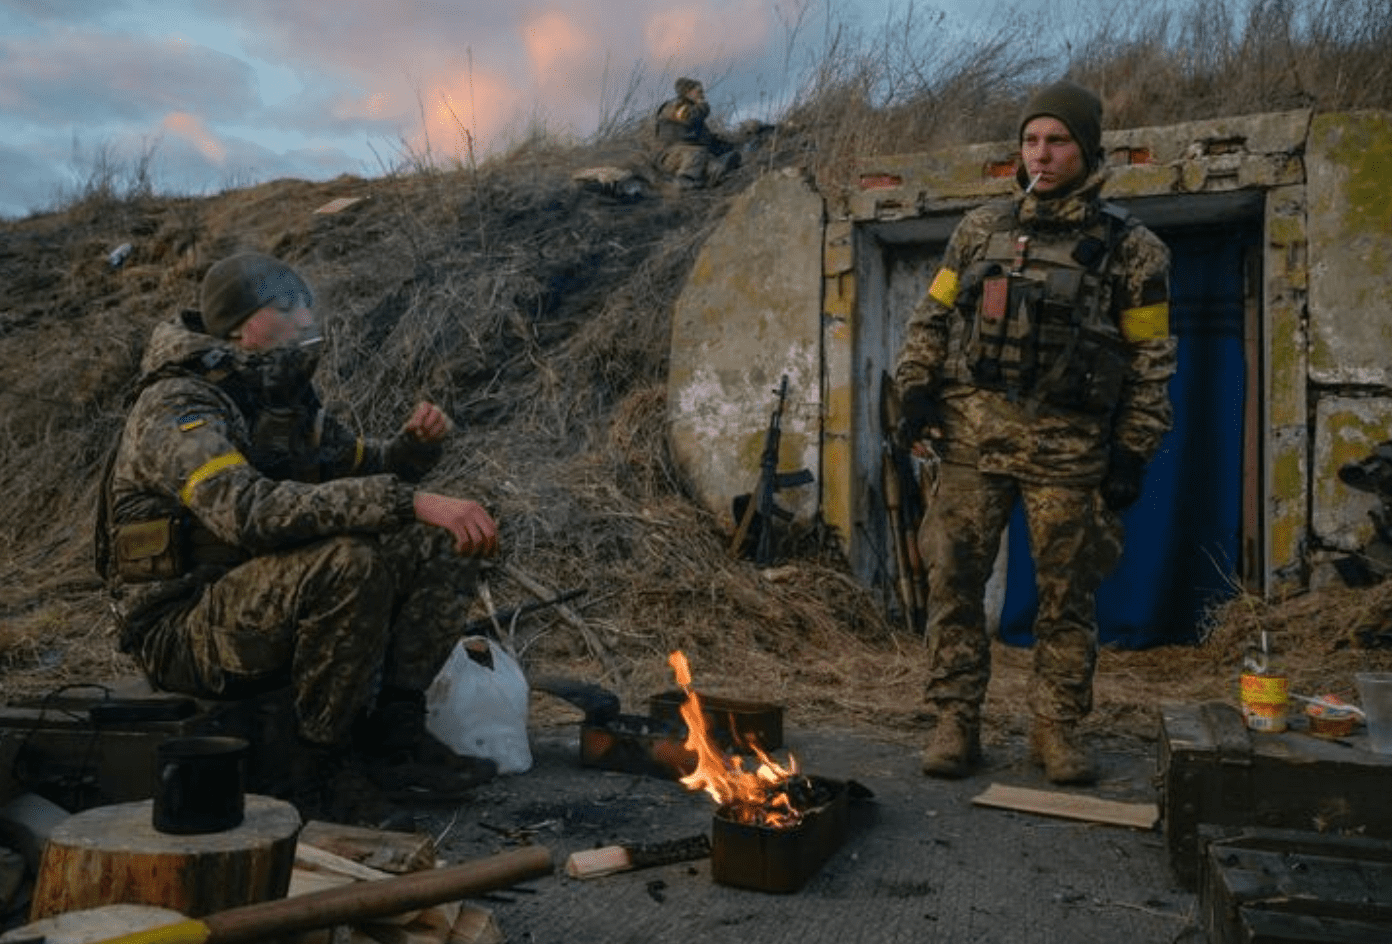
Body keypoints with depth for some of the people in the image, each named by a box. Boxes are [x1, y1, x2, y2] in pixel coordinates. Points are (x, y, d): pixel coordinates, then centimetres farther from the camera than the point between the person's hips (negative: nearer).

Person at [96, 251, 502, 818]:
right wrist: (411, 501, -41)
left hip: (273, 615, 8)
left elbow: (359, 467, 22)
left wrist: (416, 444, -2)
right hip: (181, 632, -8)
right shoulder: (178, 407, -18)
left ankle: (391, 734, -8)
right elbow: (250, 510, -37)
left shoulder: (282, 397, 9)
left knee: (446, 543, -5)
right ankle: (322, 763, -16)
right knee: (350, 562, -35)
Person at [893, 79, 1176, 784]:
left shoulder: (1129, 248, 4)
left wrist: (1134, 452, -2)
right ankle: (955, 723, 9)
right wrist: (916, 386, 2)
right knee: (955, 582, -1)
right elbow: (933, 316, 15)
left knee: (1067, 594, 4)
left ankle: (1056, 727, 18)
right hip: (971, 434, 2)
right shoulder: (981, 229, 12)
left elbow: (1149, 359, 4)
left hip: (1067, 445, -1)